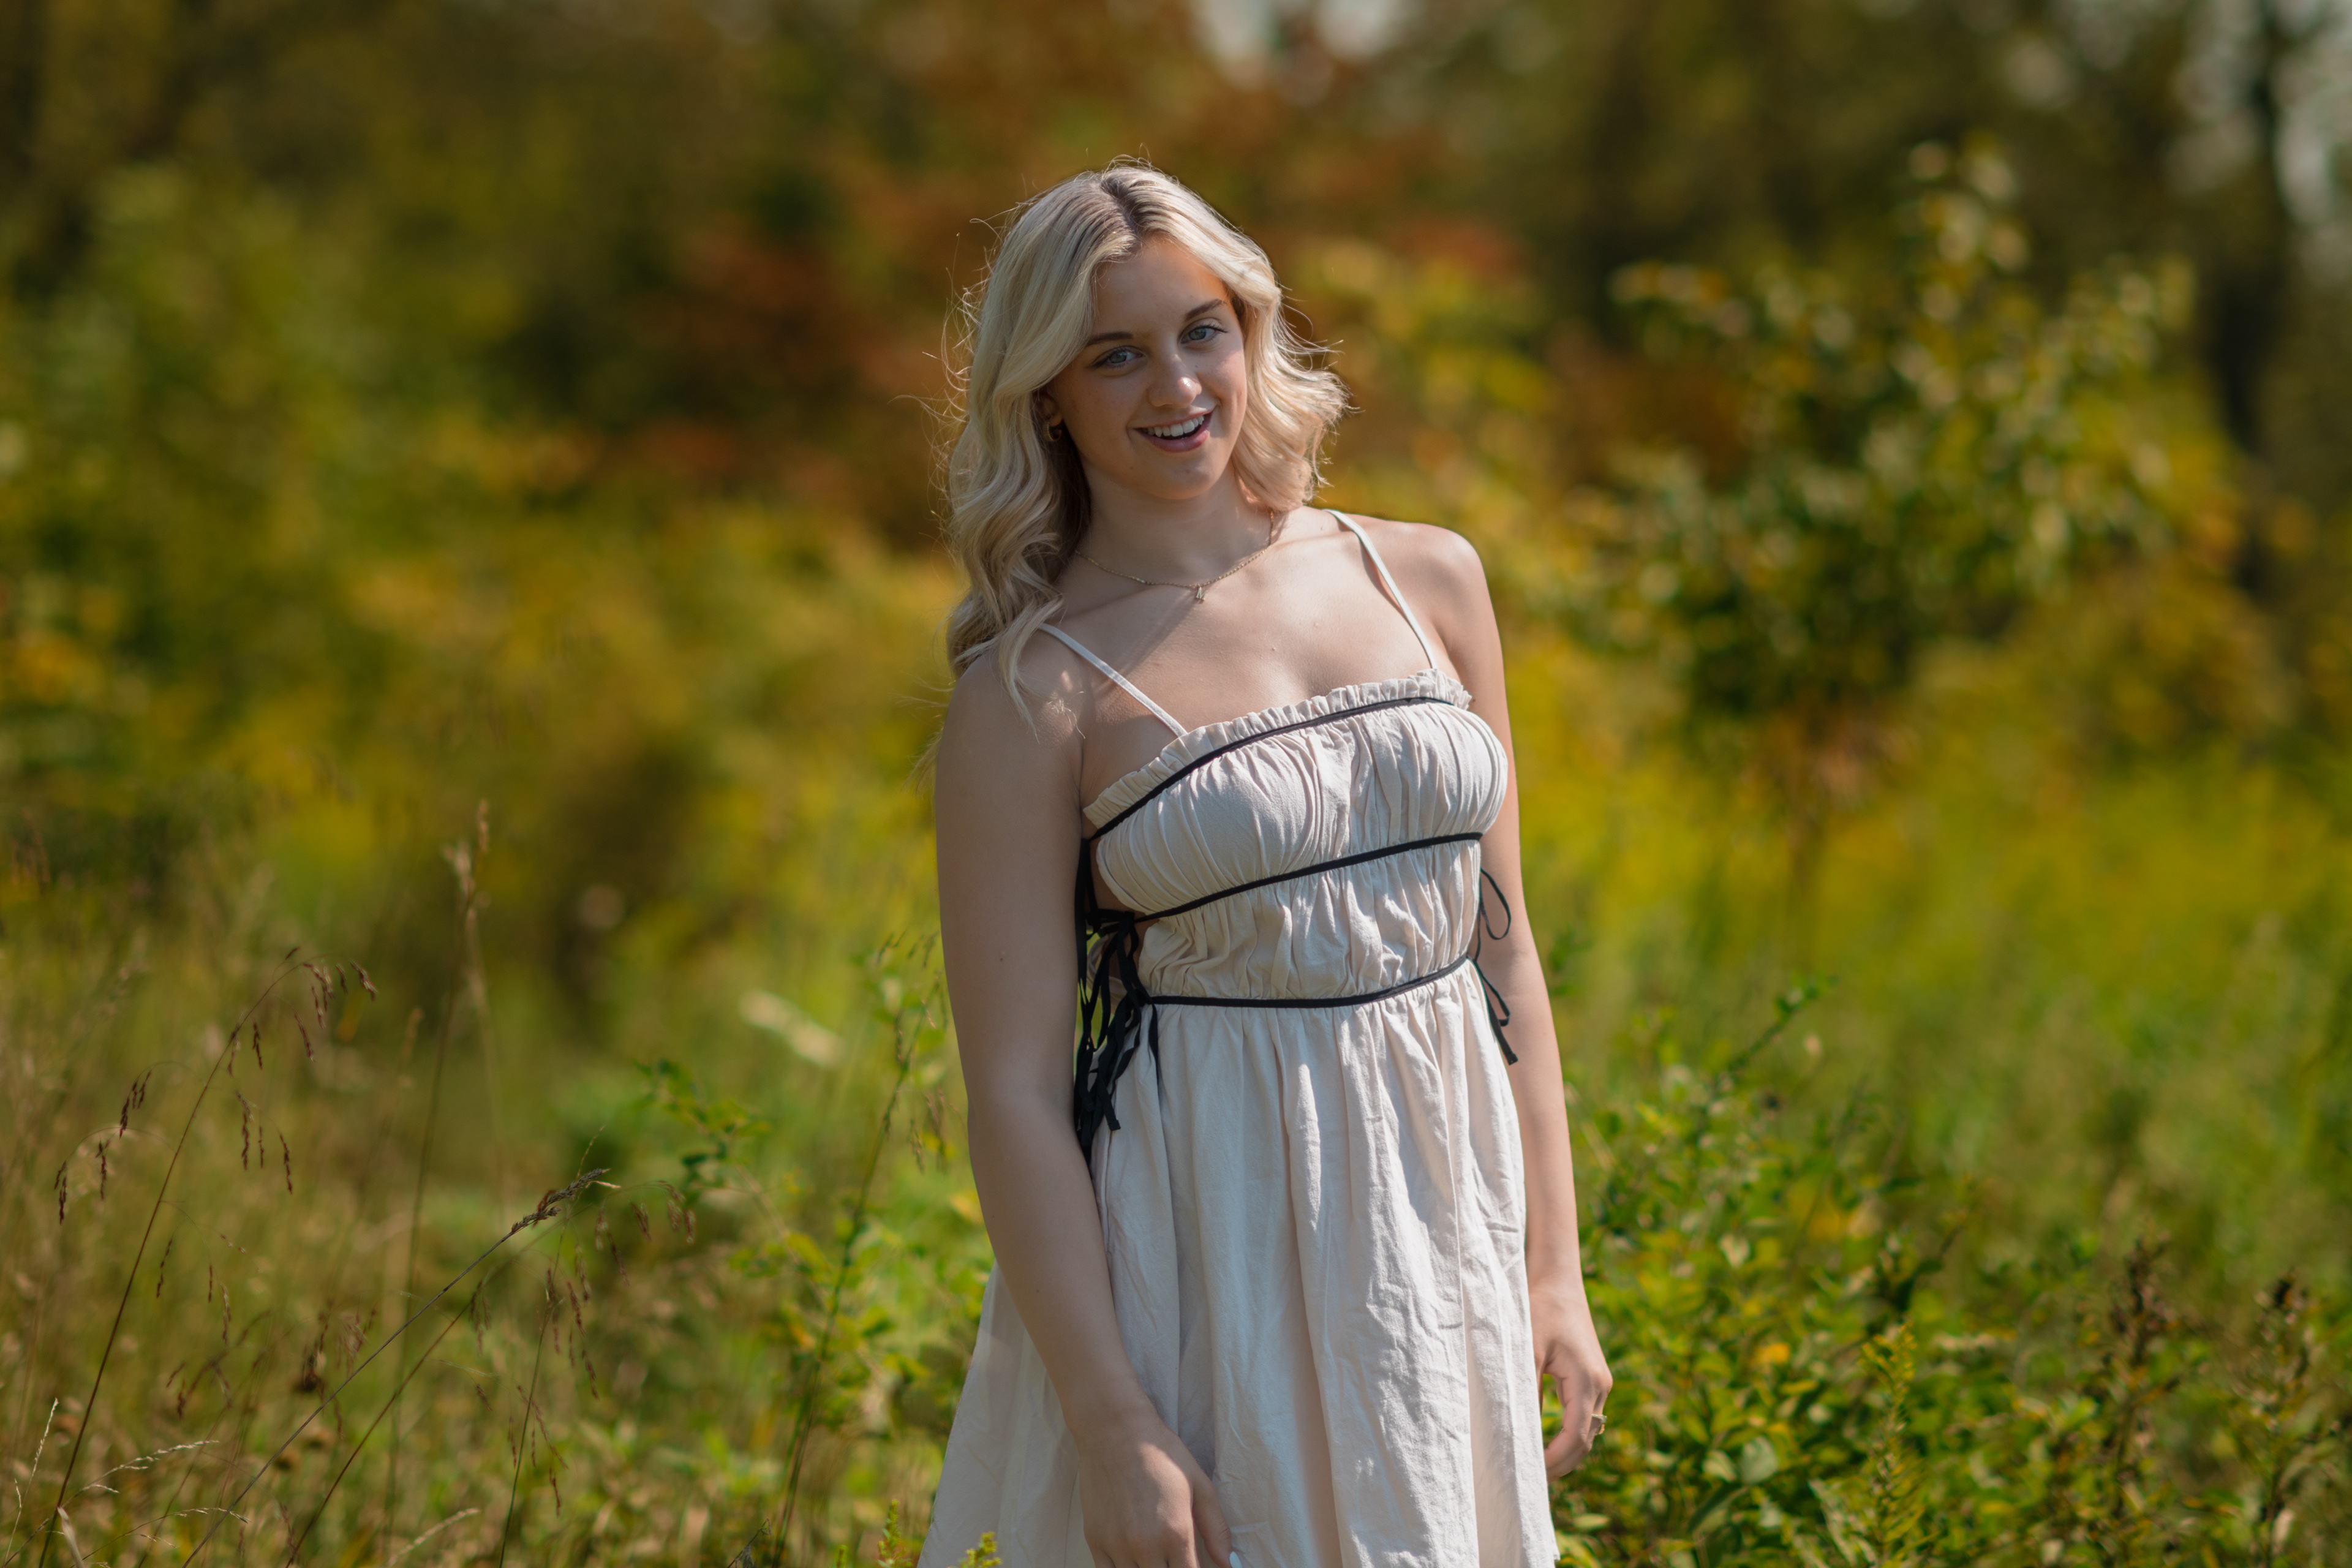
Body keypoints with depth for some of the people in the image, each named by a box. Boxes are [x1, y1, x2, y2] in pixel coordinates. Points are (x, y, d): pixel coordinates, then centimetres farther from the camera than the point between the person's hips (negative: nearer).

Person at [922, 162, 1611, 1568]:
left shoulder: (1427, 581, 6)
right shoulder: (1034, 694, -7)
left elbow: (1502, 944, 11)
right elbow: (1015, 1092, -9)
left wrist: (1553, 1266, 7)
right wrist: (1112, 1429, -14)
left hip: (1442, 1223, 4)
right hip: (1204, 1262, -4)